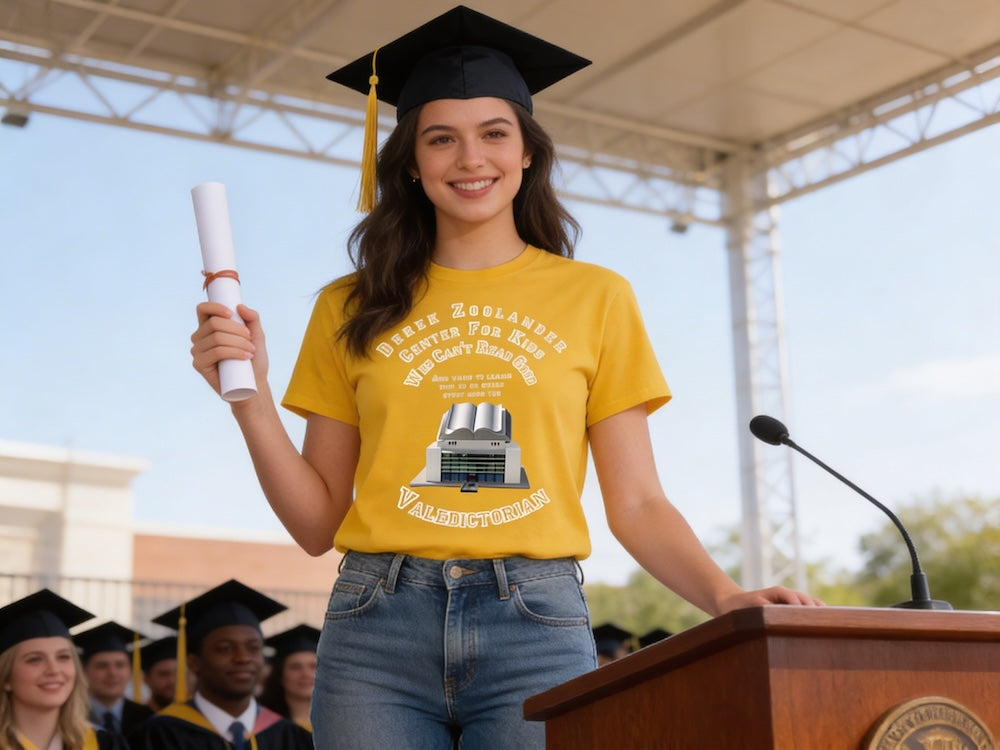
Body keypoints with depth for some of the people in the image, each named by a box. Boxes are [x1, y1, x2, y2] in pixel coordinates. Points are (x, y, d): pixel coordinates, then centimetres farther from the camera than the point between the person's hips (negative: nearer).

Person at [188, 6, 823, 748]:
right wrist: (252, 396, -6)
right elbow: (319, 522, 7)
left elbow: (636, 504, 5)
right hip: (378, 630, 1)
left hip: (535, 629, 0)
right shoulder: (353, 310, 9)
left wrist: (726, 596, -12)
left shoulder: (596, 298, 8)